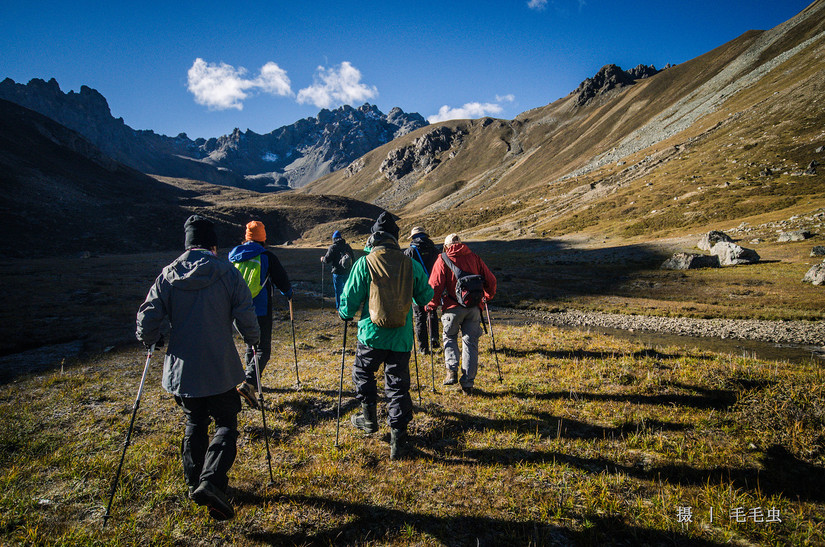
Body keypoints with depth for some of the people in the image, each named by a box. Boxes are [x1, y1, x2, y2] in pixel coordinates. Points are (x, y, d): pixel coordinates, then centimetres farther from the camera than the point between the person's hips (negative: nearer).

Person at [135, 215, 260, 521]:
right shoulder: (227, 273, -8)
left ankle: (194, 483, 27)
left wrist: (149, 342, 18)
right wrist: (253, 340, 9)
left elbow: (147, 319, -3)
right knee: (226, 425, 8)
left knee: (195, 423, 22)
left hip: (181, 368, 4)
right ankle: (211, 481, -12)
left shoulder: (168, 275, -1)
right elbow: (245, 317, -10)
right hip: (220, 369, -3)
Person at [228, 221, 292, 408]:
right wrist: (288, 293, 21)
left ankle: (251, 383, 28)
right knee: (262, 349, -3)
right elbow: (282, 280, -1)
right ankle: (248, 383, -21)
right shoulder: (267, 256, -7)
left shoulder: (233, 256, 7)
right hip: (260, 311, -5)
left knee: (251, 346, 21)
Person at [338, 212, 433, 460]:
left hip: (371, 334, -1)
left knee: (363, 373, 25)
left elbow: (350, 298, -3)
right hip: (401, 338, 2)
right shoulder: (411, 265, 0)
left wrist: (345, 314, 18)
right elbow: (426, 297, 11)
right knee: (398, 386, 9)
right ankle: (398, 440, 10)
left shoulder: (364, 263, -6)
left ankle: (369, 418, 32)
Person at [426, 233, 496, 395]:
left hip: (453, 307, -2)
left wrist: (431, 305, 7)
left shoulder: (442, 260, 1)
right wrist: (488, 296, 27)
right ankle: (468, 383, 9)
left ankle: (452, 370, 0)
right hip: (474, 307, 2)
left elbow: (435, 286, -6)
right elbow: (490, 280, 10)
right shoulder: (474, 257, 10)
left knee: (449, 337, 19)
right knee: (470, 342, 9)